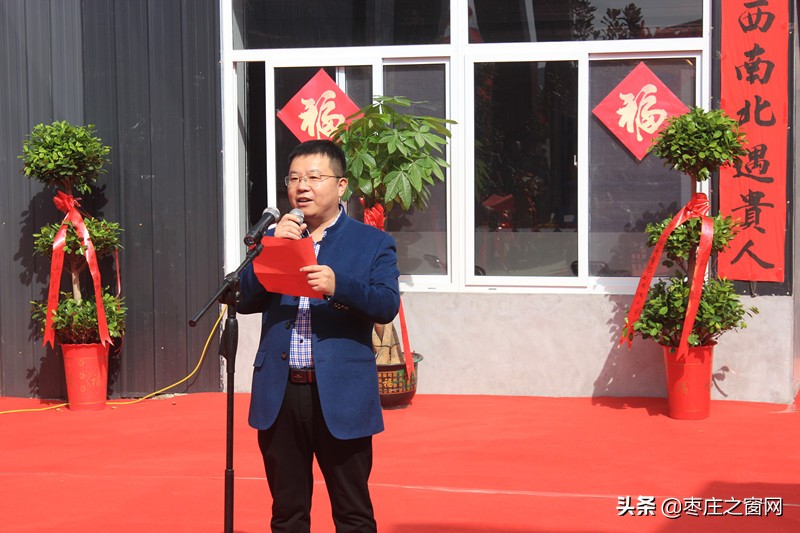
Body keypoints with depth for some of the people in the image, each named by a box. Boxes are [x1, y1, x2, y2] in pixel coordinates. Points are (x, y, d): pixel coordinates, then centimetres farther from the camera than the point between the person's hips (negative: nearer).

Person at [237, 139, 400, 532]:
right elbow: (245, 300, 3)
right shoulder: (272, 239, 13)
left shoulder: (372, 243, 4)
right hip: (280, 396, 3)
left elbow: (387, 305, -9)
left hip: (341, 397, -3)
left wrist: (338, 285, -26)